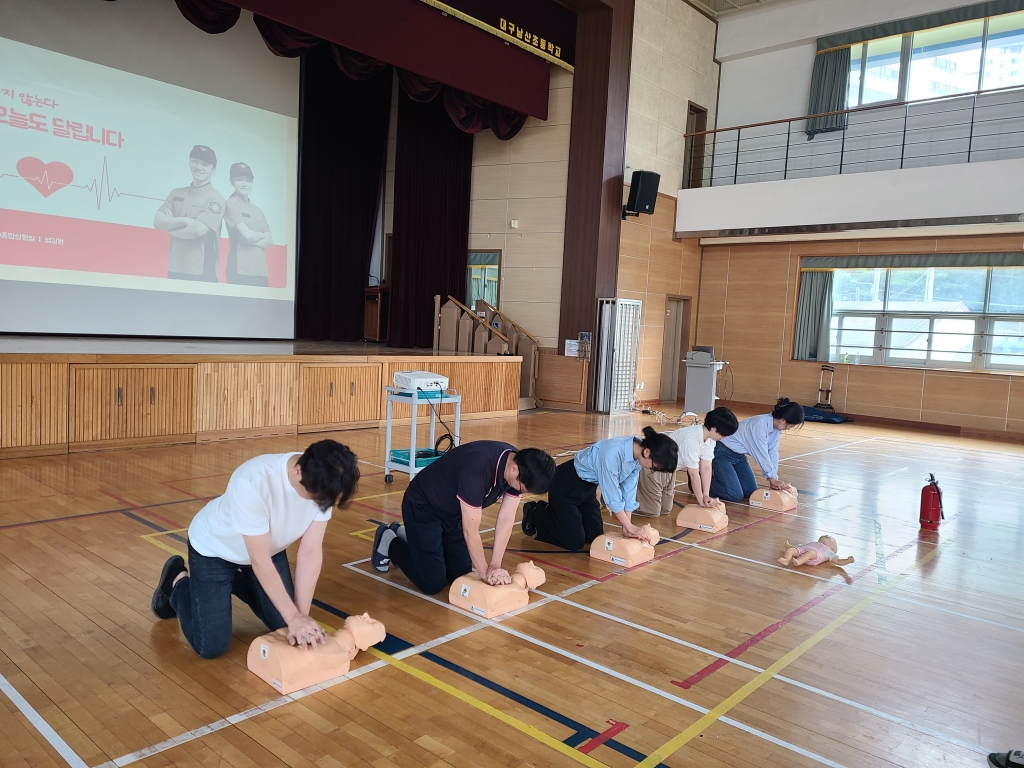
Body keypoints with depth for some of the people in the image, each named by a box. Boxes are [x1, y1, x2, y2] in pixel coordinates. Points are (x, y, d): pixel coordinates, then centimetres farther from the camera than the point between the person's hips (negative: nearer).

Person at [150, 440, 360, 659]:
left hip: (269, 545, 5)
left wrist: (301, 615, -22)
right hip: (214, 548, -5)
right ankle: (177, 581, 21)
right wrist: (294, 616, -28)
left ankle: (235, 581, 33)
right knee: (211, 646, -5)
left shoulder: (322, 483, -26)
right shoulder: (252, 483, -41)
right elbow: (260, 561, -32)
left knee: (282, 624, 10)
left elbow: (310, 552, -19)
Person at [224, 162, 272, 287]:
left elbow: (270, 240, 10)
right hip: (241, 270, -6)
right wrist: (263, 235, 8)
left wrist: (254, 242, -8)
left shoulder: (257, 211, 20)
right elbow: (247, 235, -10)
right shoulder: (231, 204, 0)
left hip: (260, 270, 6)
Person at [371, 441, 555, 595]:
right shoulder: (477, 469, -40)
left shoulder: (520, 465, -16)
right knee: (433, 583, -9)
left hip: (453, 510, 8)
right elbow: (470, 531, -30)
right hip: (423, 506, -8)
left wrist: (495, 566, -16)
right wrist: (485, 573, -19)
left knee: (460, 574, 9)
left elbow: (506, 520, -10)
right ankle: (389, 543, 16)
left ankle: (404, 534, 28)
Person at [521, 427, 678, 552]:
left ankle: (555, 512, 30)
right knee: (574, 543, -6)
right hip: (566, 485, -8)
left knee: (595, 536, 11)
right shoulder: (613, 453, -37)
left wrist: (627, 528, -7)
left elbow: (629, 490, -5)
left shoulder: (638, 453, -12)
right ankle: (536, 514, 16)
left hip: (588, 486, 8)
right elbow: (612, 497, -29)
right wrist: (630, 527, -16)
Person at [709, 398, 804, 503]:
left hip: (739, 456, 9)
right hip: (722, 453, -9)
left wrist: (774, 480, -13)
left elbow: (773, 453, -5)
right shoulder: (760, 424, -30)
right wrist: (772, 478, -19)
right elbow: (762, 455, -26)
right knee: (736, 495, -17)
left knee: (751, 492, 6)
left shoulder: (777, 430, -3)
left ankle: (719, 476, 22)